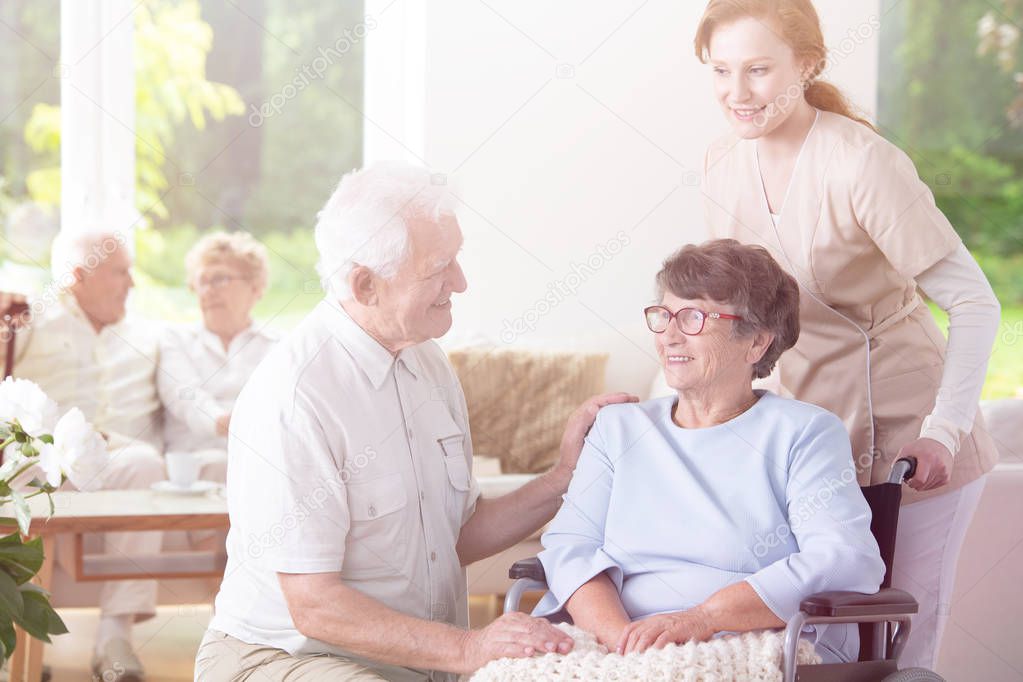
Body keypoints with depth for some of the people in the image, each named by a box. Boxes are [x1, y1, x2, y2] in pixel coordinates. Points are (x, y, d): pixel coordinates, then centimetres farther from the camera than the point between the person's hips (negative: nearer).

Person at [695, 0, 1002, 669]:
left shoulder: (863, 163, -21)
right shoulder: (725, 163, 0)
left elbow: (976, 304, -18)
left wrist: (943, 431, -22)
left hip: (905, 439, -6)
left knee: (898, 655, 0)